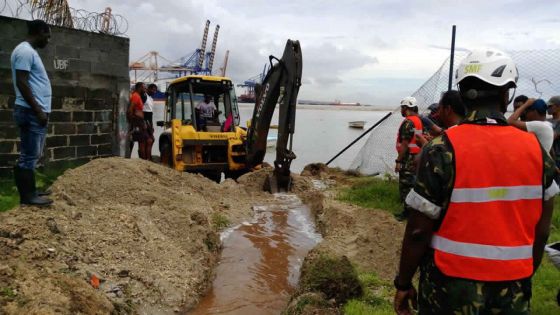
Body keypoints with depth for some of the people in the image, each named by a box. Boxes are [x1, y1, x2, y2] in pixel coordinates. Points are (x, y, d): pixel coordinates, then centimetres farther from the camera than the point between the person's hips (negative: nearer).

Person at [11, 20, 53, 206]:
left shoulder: (30, 51, 20)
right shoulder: (25, 51, -12)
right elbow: (21, 83, -19)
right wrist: (38, 110, -19)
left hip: (36, 113, 10)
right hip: (31, 113, -10)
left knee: (32, 155, 14)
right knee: (29, 156, -6)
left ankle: (30, 192, 23)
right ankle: (27, 196, -1)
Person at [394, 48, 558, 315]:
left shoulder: (442, 151, -17)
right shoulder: (537, 150, -4)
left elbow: (419, 230, -15)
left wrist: (403, 283, -2)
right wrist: (524, 276, 18)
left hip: (452, 286, -3)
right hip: (513, 288, 4)